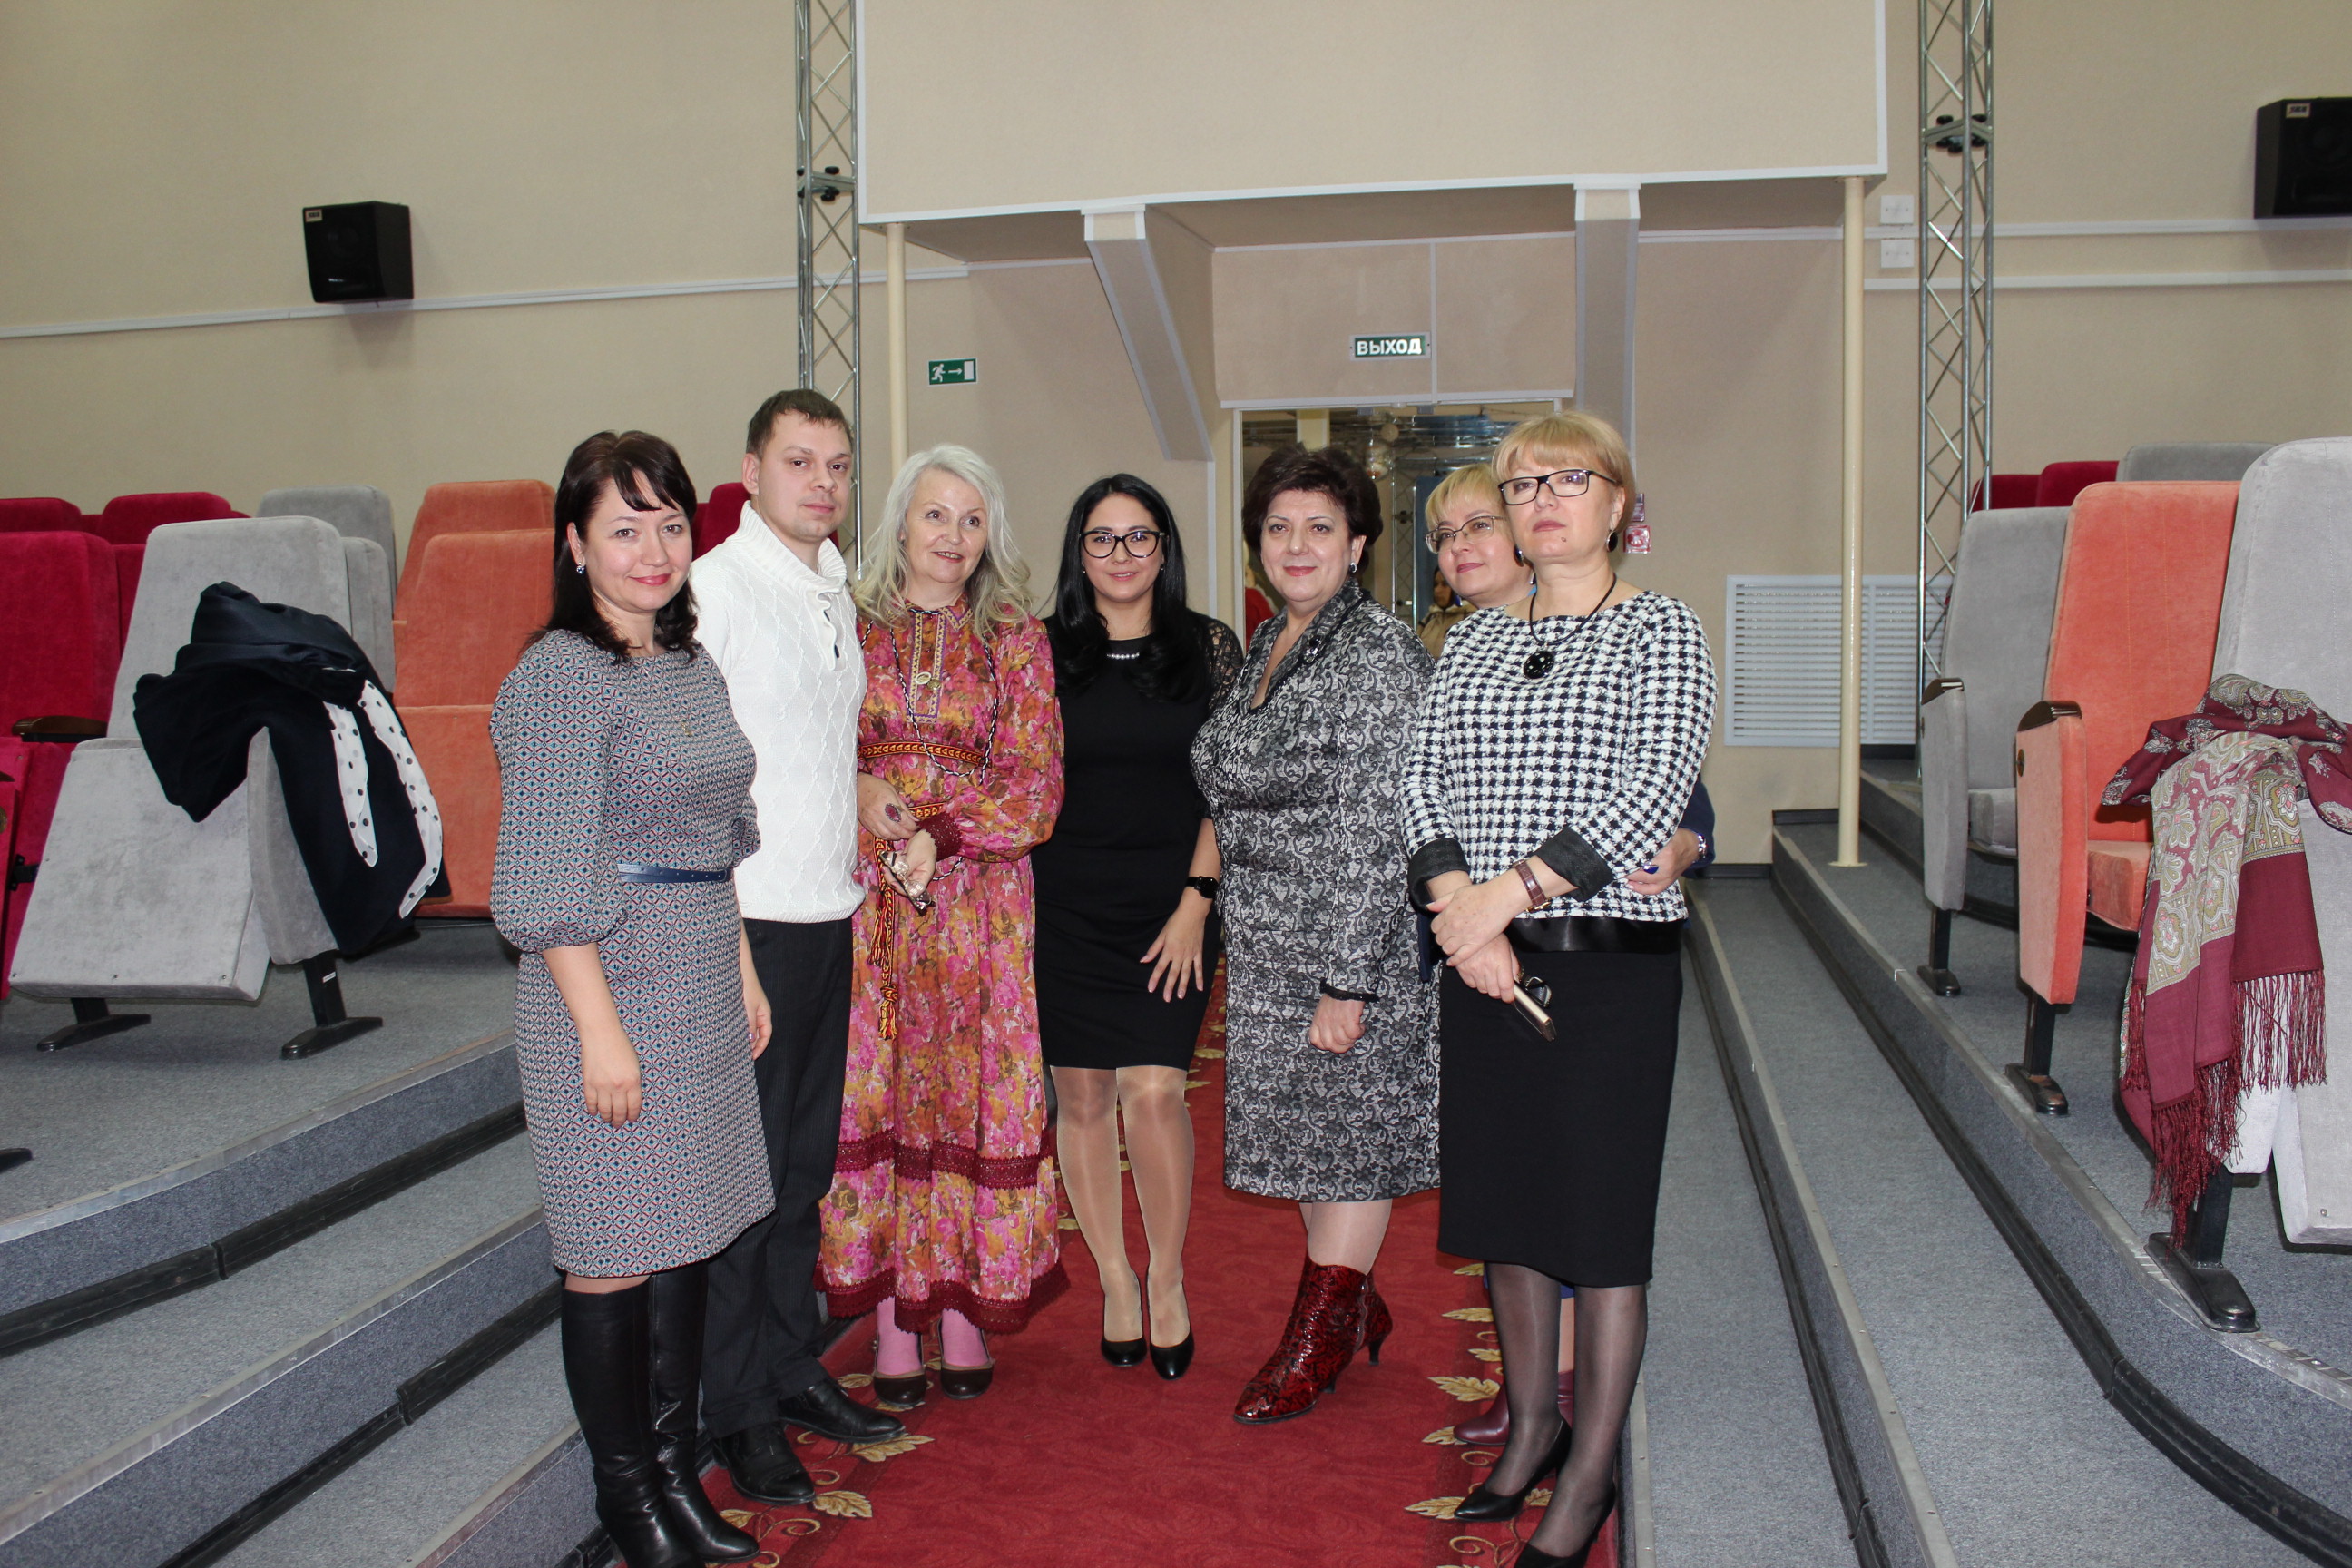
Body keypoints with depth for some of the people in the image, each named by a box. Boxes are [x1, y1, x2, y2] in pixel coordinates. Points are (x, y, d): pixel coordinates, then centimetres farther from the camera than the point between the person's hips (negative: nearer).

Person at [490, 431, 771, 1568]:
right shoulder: (558, 678, -13)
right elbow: (550, 879, -16)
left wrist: (742, 969, 17)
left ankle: (677, 1472, 28)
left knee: (685, 1240, 14)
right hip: (609, 996, -8)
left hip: (701, 995, 8)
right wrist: (600, 1029, -18)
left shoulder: (690, 666, 12)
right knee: (613, 1257, 3)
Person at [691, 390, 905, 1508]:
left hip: (828, 913, 7)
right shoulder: (713, 587, -10)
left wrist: (848, 869, 15)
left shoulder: (836, 591, 14)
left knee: (806, 1162, 15)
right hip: (747, 921, -7)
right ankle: (738, 1412, 14)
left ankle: (795, 1367, 29)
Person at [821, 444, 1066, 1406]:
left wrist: (940, 835, -14)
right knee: (875, 1098, 2)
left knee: (968, 1093, 3)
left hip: (977, 901, 0)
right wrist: (856, 792, -13)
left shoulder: (1016, 641, 5)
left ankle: (962, 1304, 15)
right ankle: (892, 1313, 12)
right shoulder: (847, 628, 7)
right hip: (866, 895, 1)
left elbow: (1037, 788, -1)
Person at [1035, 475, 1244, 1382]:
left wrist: (1196, 898, -6)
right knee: (1082, 1096, 5)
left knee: (1154, 1092, -9)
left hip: (1171, 903, -1)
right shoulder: (1043, 650, 5)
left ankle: (1168, 1281, 12)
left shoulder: (1210, 650, 3)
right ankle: (1116, 1284, 22)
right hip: (1065, 905, 2)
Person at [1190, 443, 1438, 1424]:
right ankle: (1353, 1306, 33)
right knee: (1304, 1129, 16)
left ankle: (1322, 1335, 20)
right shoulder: (1264, 648, 11)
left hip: (1351, 938, -8)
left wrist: (1349, 979, -22)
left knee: (1347, 1130, 5)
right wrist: (1224, 919, 15)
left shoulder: (1381, 653, -15)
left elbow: (1376, 830, -20)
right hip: (1264, 947, 8)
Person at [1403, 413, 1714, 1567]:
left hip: (1610, 959, -5)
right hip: (1483, 959, 5)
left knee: (1601, 1216, 1)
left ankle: (1590, 1474, 15)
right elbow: (1424, 776, 5)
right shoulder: (1476, 638, 13)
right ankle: (1532, 1427, 31)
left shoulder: (1661, 631, -2)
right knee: (1503, 1201, 13)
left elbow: (1653, 791, -14)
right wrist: (1458, 909, -11)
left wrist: (1509, 892, -20)